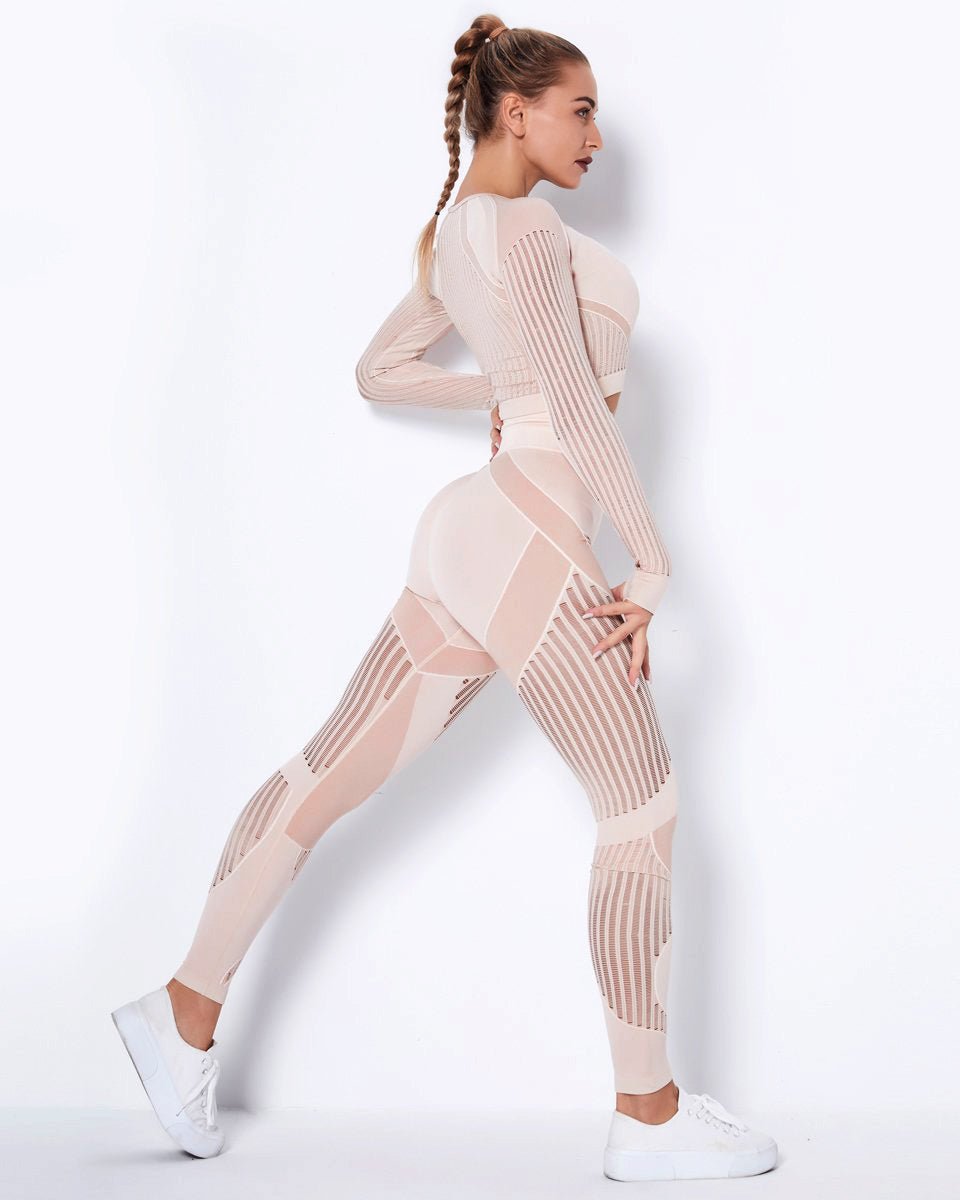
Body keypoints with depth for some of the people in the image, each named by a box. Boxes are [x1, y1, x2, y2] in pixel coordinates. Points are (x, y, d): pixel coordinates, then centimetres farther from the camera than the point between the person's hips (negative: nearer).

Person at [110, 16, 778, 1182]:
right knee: (645, 811, -1)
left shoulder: (453, 235, 18)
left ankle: (187, 1013, 21)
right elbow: (580, 403, -18)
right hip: (524, 542, -9)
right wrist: (652, 567, -14)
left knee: (329, 775, 12)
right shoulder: (524, 226, -10)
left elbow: (379, 370, 30)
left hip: (473, 537, 9)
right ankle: (648, 1114, 7)